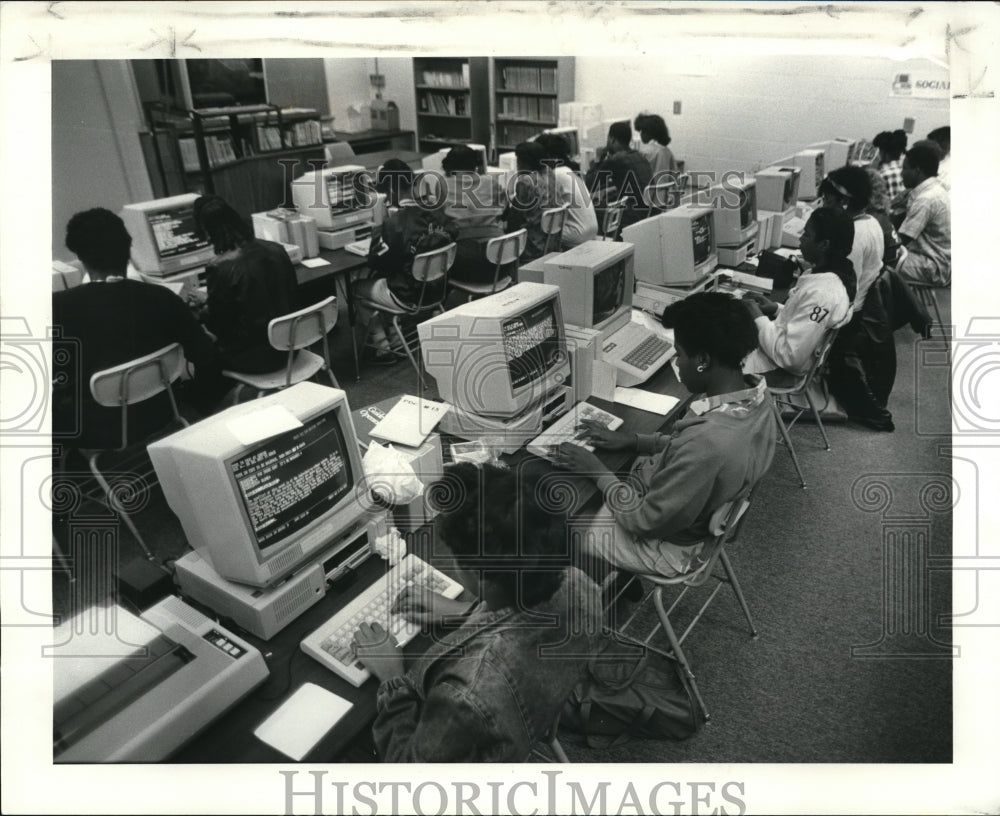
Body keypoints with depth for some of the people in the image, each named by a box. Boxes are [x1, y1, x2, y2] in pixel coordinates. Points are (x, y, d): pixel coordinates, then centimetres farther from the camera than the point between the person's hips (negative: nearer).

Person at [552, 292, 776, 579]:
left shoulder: (708, 444, -40)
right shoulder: (753, 394, -13)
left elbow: (646, 521, -26)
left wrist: (597, 471, -15)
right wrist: (633, 440, 1)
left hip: (662, 542, -8)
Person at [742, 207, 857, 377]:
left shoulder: (821, 293, -29)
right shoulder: (838, 275, 1)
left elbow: (789, 356, -27)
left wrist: (757, 316, -18)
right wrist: (777, 309, 1)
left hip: (780, 371, -9)